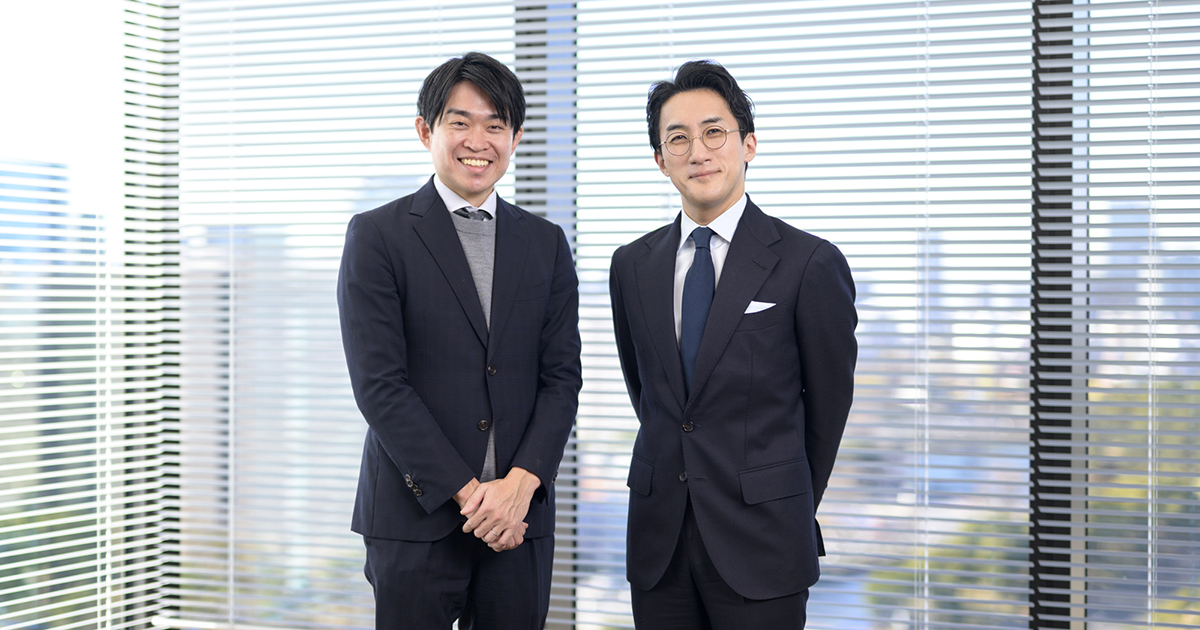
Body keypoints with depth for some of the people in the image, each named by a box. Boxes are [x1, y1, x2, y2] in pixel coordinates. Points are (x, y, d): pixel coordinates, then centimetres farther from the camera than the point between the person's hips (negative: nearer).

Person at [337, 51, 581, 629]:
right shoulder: (376, 236, -1)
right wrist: (466, 492, -12)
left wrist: (520, 484, -9)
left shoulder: (546, 244, 11)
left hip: (521, 517, 3)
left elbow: (561, 376, 6)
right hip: (415, 515, -3)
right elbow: (378, 384, -8)